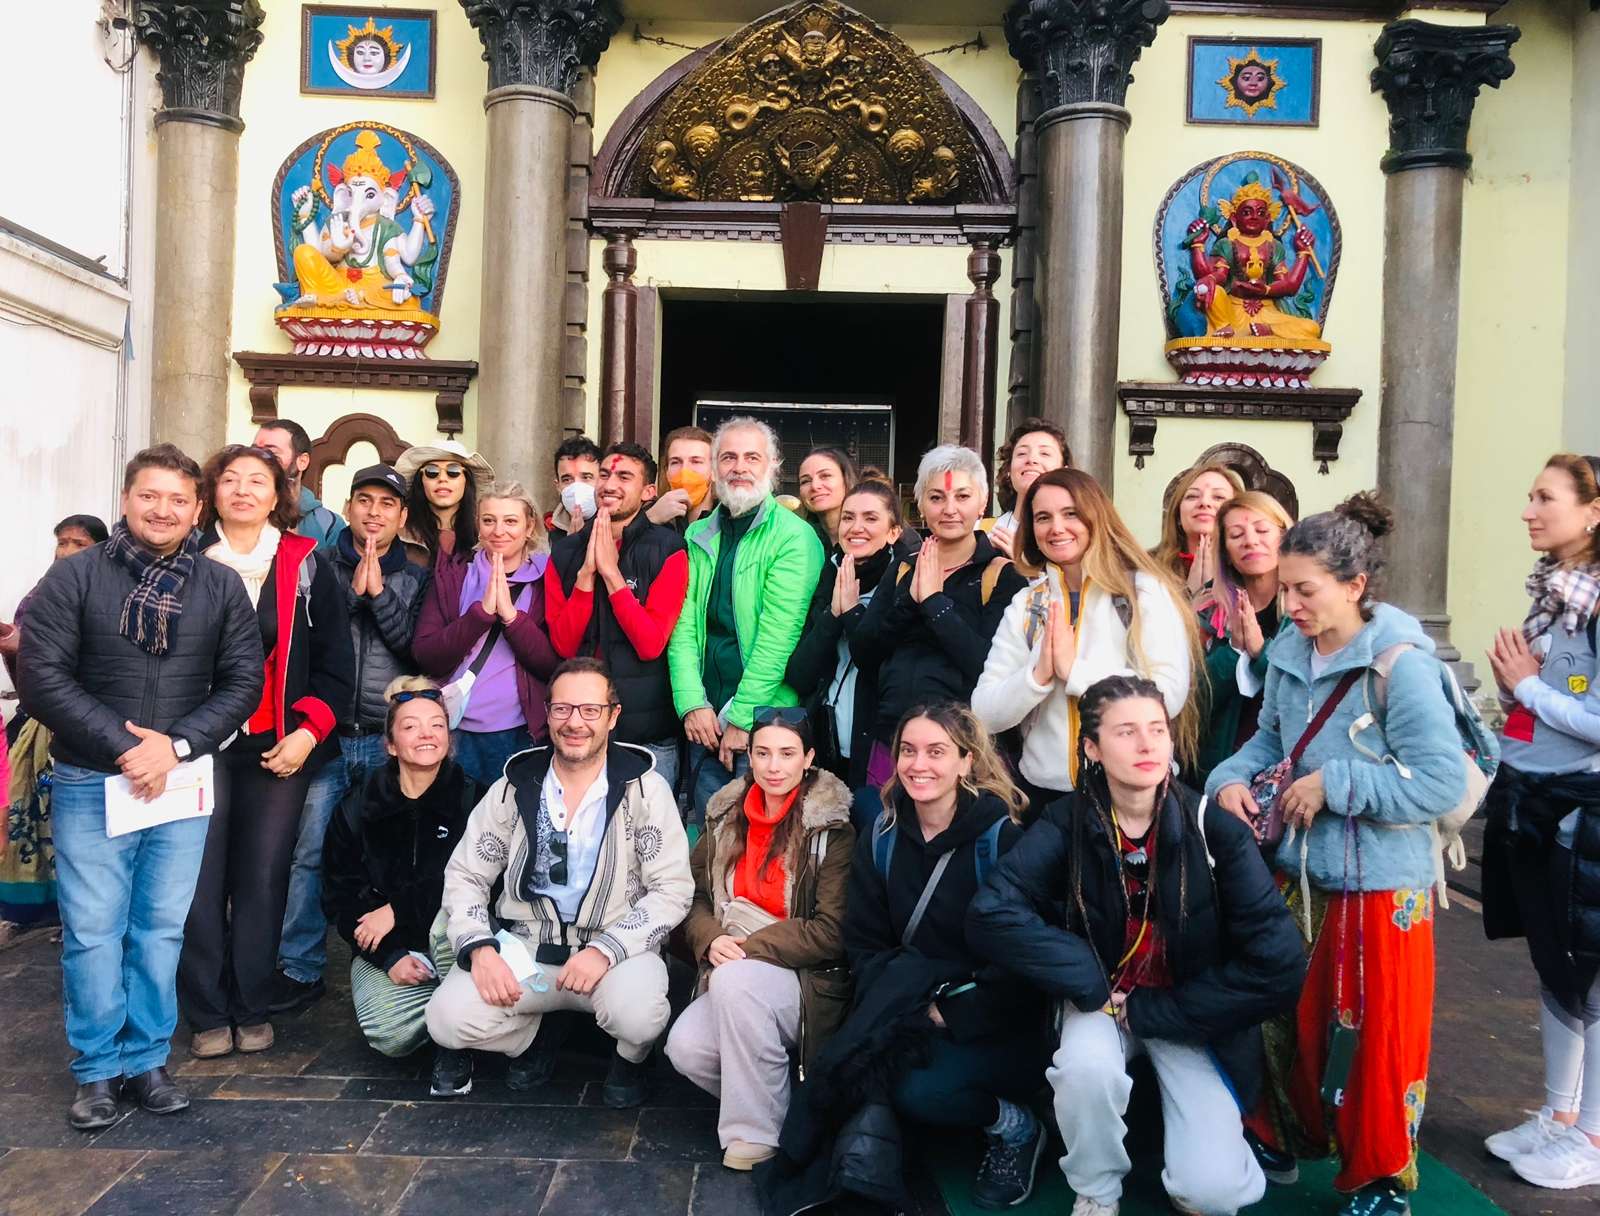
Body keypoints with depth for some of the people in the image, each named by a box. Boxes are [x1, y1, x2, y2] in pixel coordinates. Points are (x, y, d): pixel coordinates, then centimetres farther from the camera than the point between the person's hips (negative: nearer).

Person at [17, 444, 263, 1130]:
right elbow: (43, 676, -7)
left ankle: (146, 1061, 22)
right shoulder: (75, 577, -1)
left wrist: (175, 745, -12)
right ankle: (99, 1069, 18)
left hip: (182, 784, 2)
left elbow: (243, 681, 1)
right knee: (93, 931, 3)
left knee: (162, 930, 8)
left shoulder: (222, 588, 3)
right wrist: (122, 748, -14)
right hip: (90, 784, -1)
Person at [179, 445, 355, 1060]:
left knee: (264, 878, 3)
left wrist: (308, 732, -4)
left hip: (280, 749, 0)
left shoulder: (306, 566, 6)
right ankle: (208, 1015, 13)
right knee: (200, 880, -1)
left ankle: (252, 1009, 16)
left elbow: (335, 661, 6)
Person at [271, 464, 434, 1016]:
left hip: (389, 740, 0)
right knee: (310, 852, -2)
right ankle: (301, 969, 9)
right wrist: (353, 592, -12)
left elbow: (415, 647, -4)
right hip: (329, 736, 0)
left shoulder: (415, 578, 9)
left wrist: (379, 593, -13)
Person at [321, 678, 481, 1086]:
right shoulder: (357, 811, 2)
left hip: (451, 935, -1)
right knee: (390, 1034, -27)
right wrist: (391, 957, -13)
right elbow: (339, 899, 2)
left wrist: (399, 909, -16)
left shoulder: (473, 800, -5)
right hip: (383, 950, 1)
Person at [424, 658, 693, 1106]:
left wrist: (605, 950, -21)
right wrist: (479, 947, -11)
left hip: (616, 948, -2)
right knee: (447, 1018, -22)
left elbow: (673, 888, -9)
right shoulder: (516, 787, 4)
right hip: (525, 947, 3)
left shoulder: (645, 790, -4)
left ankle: (629, 1061, 7)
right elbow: (464, 875, 7)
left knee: (638, 1015, -33)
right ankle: (527, 1048, 13)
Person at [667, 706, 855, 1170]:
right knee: (686, 1048, -23)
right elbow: (694, 892, 11)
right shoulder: (728, 817, 8)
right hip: (733, 980, 5)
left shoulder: (833, 830, -8)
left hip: (809, 982, -4)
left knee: (734, 980, -33)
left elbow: (831, 932, -13)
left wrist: (747, 948, -17)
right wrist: (711, 940, -10)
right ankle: (768, 1095, 5)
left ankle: (753, 1136, -16)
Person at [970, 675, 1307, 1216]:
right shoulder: (1068, 823, -15)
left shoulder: (1214, 829, -17)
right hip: (1100, 1000, 1)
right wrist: (1095, 988, -24)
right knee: (1086, 1065, -33)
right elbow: (992, 914, -24)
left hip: (1191, 1015, 0)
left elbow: (1279, 967, -20)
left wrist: (1151, 1011, -16)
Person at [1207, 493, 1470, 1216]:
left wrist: (1333, 785, -23)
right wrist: (1232, 778, -7)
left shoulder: (1401, 663, -19)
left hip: (1381, 884, -6)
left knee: (1376, 1035, 8)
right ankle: (1286, 1138, 42)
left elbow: (1444, 781, -23)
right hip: (1299, 872, 6)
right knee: (1294, 1018, 20)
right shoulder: (1289, 653, 1)